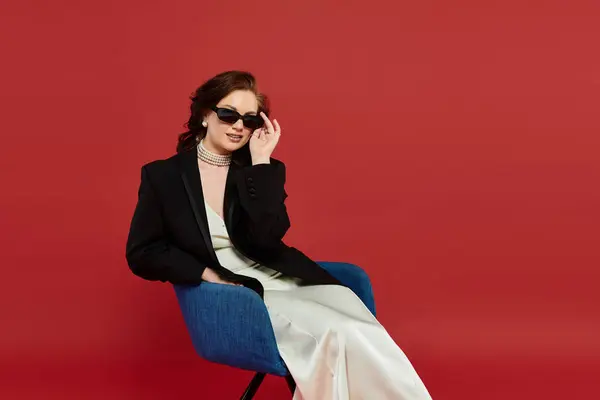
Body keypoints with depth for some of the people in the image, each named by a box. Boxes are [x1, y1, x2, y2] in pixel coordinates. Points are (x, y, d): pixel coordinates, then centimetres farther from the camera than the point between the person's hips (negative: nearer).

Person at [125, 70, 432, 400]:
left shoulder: (257, 169, 7)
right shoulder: (162, 176, 3)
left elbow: (266, 239, -10)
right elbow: (141, 254, 2)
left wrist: (261, 161, -11)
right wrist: (207, 274, -10)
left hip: (289, 281, 3)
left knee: (362, 335, -27)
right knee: (338, 336, -28)